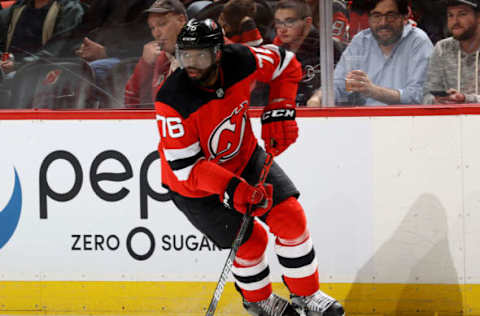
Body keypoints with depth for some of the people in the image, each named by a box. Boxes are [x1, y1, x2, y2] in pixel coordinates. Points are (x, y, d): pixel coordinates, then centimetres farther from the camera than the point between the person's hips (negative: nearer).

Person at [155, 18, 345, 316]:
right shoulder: (173, 100, -34)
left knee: (290, 216, -4)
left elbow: (286, 64, 0)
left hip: (243, 157, 4)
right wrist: (232, 190, -41)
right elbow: (185, 166, -31)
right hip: (193, 184, -4)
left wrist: (280, 112, -10)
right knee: (251, 239, -2)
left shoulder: (241, 61, -22)